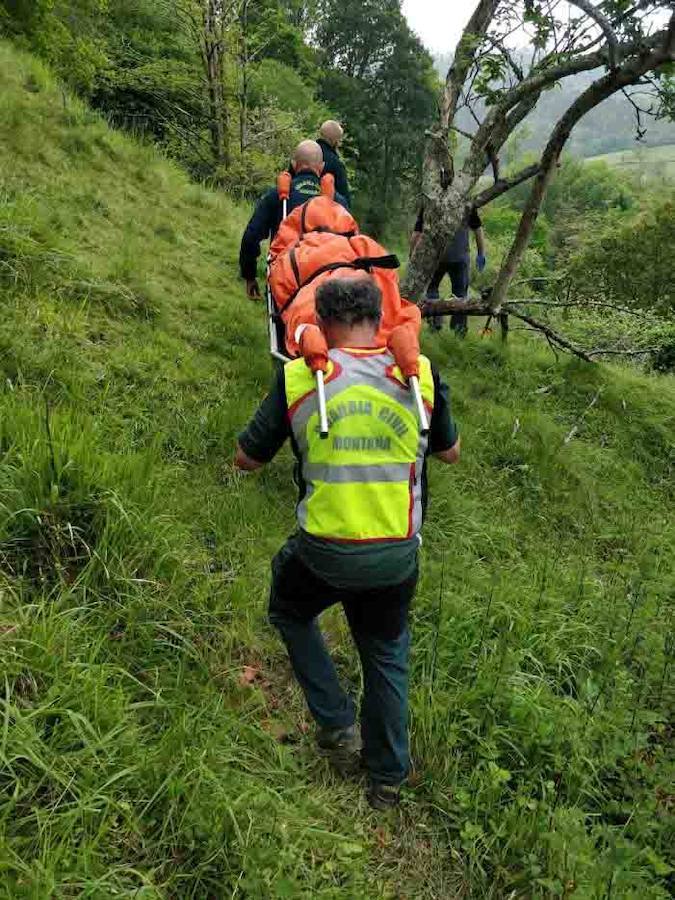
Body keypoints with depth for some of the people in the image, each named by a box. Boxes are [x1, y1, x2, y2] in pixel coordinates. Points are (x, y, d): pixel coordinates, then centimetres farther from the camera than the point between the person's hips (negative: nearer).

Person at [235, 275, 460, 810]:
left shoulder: (298, 376, -8)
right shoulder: (420, 372, -4)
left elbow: (247, 459, 1)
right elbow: (450, 453, 11)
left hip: (324, 551, -2)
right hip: (398, 555, 2)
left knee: (290, 612, 31)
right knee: (386, 653, 26)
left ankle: (338, 727, 28)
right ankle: (387, 779, 40)